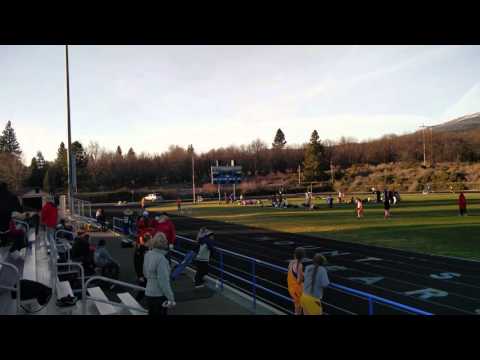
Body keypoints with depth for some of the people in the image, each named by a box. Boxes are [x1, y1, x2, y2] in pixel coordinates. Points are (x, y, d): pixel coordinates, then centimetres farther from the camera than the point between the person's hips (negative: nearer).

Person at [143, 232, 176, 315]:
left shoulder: (148, 255, 1)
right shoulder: (161, 258, -23)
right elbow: (163, 281, -23)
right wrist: (170, 298, -18)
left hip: (149, 293, 8)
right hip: (159, 296, -8)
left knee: (152, 313, 19)